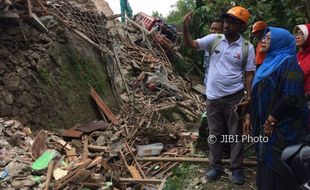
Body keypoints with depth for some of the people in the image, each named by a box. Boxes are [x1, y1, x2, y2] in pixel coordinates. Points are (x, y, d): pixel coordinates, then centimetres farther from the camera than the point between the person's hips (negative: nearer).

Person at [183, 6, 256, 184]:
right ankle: (216, 166, 28)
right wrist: (185, 27, -21)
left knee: (236, 134, 8)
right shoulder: (214, 39, -1)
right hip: (213, 97, 3)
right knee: (215, 133, 13)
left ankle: (237, 169, 22)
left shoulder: (247, 47, -6)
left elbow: (249, 75, -3)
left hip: (234, 97, -2)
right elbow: (191, 44, -4)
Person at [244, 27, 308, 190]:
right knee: (265, 163, 16)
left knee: (277, 167, 1)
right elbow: (258, 94, 16)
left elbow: (291, 96, -22)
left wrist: (271, 120, -18)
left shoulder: (288, 62, -14)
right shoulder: (269, 62, 13)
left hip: (282, 126, -8)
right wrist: (250, 116, 15)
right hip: (265, 123, 8)